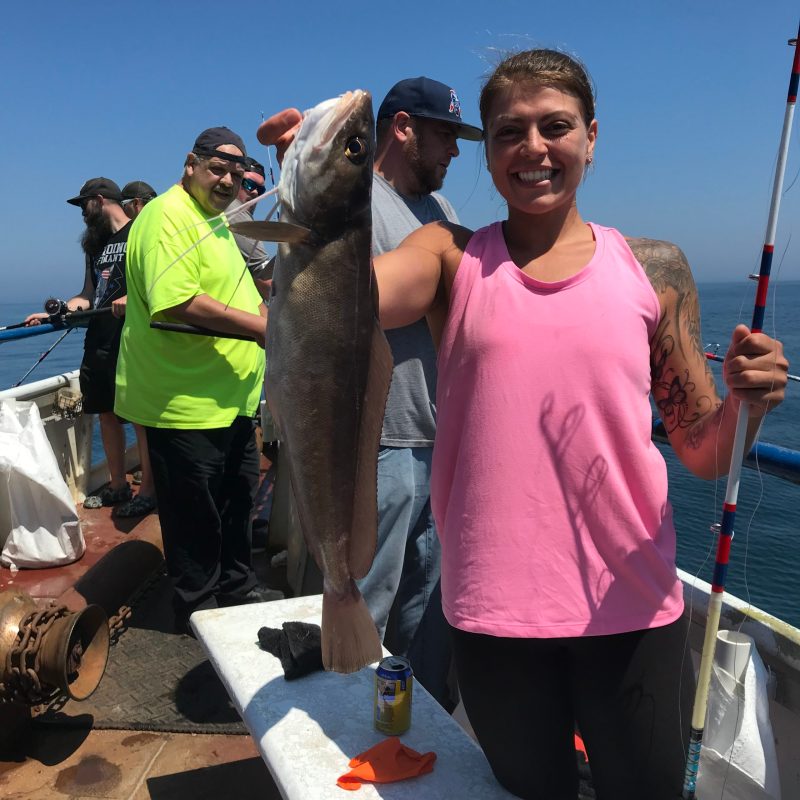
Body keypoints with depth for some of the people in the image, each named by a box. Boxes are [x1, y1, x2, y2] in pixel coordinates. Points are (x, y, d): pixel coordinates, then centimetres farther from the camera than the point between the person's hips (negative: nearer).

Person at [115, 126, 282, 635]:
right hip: (186, 402, -10)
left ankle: (237, 587, 40)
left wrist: (266, 305, 11)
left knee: (238, 500, 22)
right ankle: (198, 611, 24)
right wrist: (258, 326, -24)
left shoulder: (217, 220, 17)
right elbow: (175, 302, -28)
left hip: (230, 398, 10)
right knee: (195, 516, 5)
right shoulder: (168, 215, -15)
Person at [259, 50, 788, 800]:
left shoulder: (652, 268, 2)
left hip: (633, 607, 1)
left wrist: (745, 402, -15)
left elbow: (703, 454, 5)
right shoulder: (454, 258, 1)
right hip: (494, 611, 0)